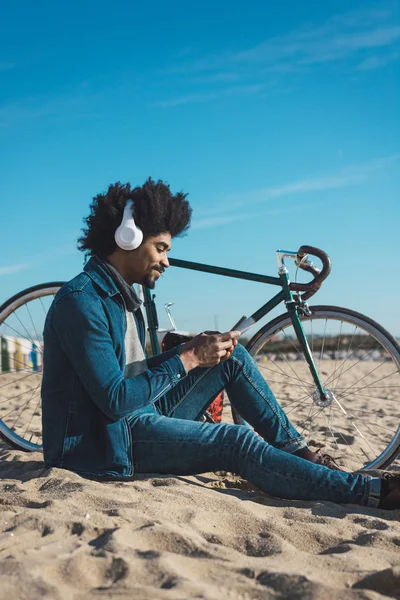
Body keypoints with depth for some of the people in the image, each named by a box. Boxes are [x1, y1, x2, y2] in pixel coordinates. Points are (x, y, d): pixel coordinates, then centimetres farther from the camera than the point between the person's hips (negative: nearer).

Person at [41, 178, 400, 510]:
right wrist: (187, 359, -17)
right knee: (237, 442, -22)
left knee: (232, 356, 4)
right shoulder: (82, 302, -20)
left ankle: (298, 452, 9)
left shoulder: (120, 294, 12)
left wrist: (195, 349, -3)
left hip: (137, 416, 9)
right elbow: (116, 399, -25)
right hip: (103, 440, -9)